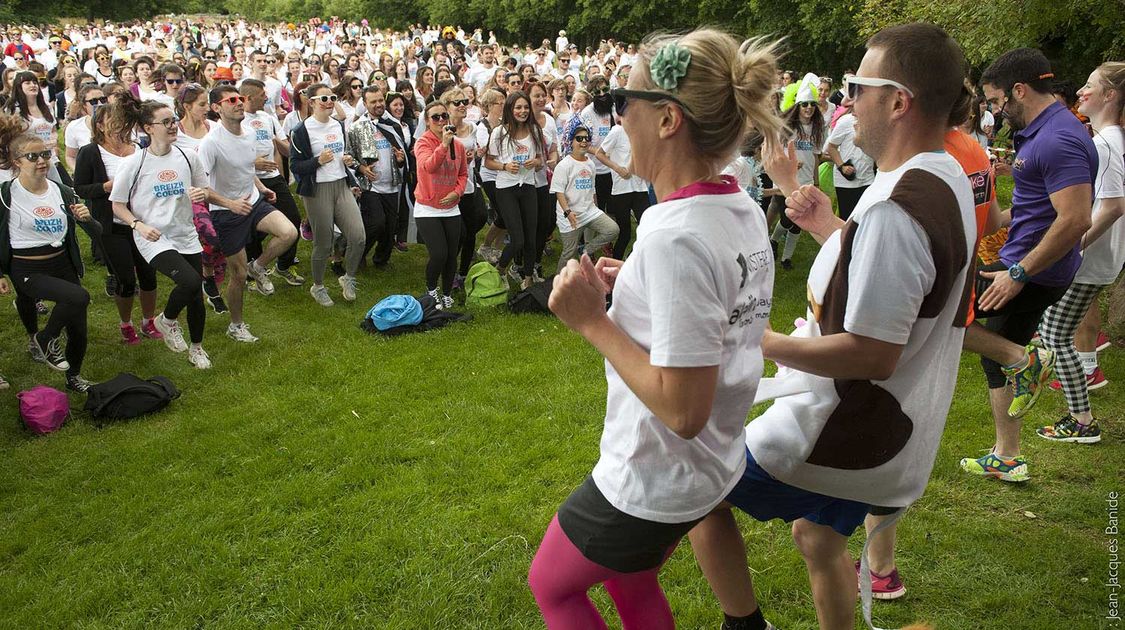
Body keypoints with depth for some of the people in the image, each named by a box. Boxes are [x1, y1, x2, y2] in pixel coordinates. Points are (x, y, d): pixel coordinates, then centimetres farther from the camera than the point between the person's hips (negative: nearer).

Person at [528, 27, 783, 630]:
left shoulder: (675, 237, -31)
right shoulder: (744, 211, -3)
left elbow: (683, 410, -31)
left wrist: (592, 320, -24)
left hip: (652, 483, -8)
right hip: (712, 466, 9)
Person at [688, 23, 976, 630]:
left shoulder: (895, 207, -28)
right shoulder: (946, 181, 5)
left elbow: (872, 354, -30)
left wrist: (762, 340, -20)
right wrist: (828, 226, 7)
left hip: (844, 434, -10)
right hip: (881, 427, 10)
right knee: (819, 540, 28)